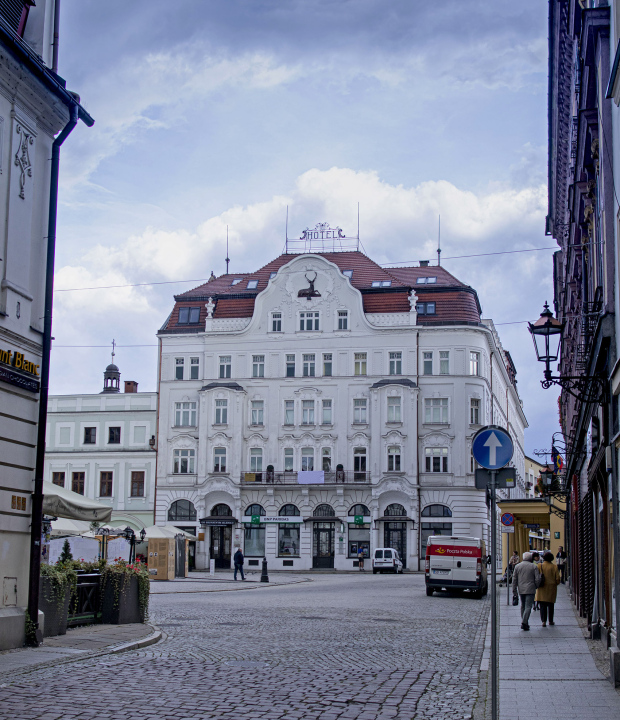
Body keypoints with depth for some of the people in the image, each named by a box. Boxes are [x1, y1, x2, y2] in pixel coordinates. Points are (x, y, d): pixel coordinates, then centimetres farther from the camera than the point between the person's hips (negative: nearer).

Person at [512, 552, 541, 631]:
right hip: (530, 590, -4)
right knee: (528, 606, -5)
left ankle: (524, 622, 17)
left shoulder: (517, 566, 6)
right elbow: (537, 579, -7)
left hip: (521, 590, 4)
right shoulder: (533, 566, -4)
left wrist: (514, 590, 9)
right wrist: (536, 586, 12)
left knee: (523, 606, 16)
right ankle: (524, 622, -18)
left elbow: (514, 579, 6)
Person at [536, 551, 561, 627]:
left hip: (542, 588, -1)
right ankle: (550, 620, 23)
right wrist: (555, 584, 16)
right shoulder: (554, 567, -4)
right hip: (552, 588, 1)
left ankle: (544, 621, -14)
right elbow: (557, 578, -3)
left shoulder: (540, 566, -5)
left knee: (542, 605, -2)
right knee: (551, 605, 16)